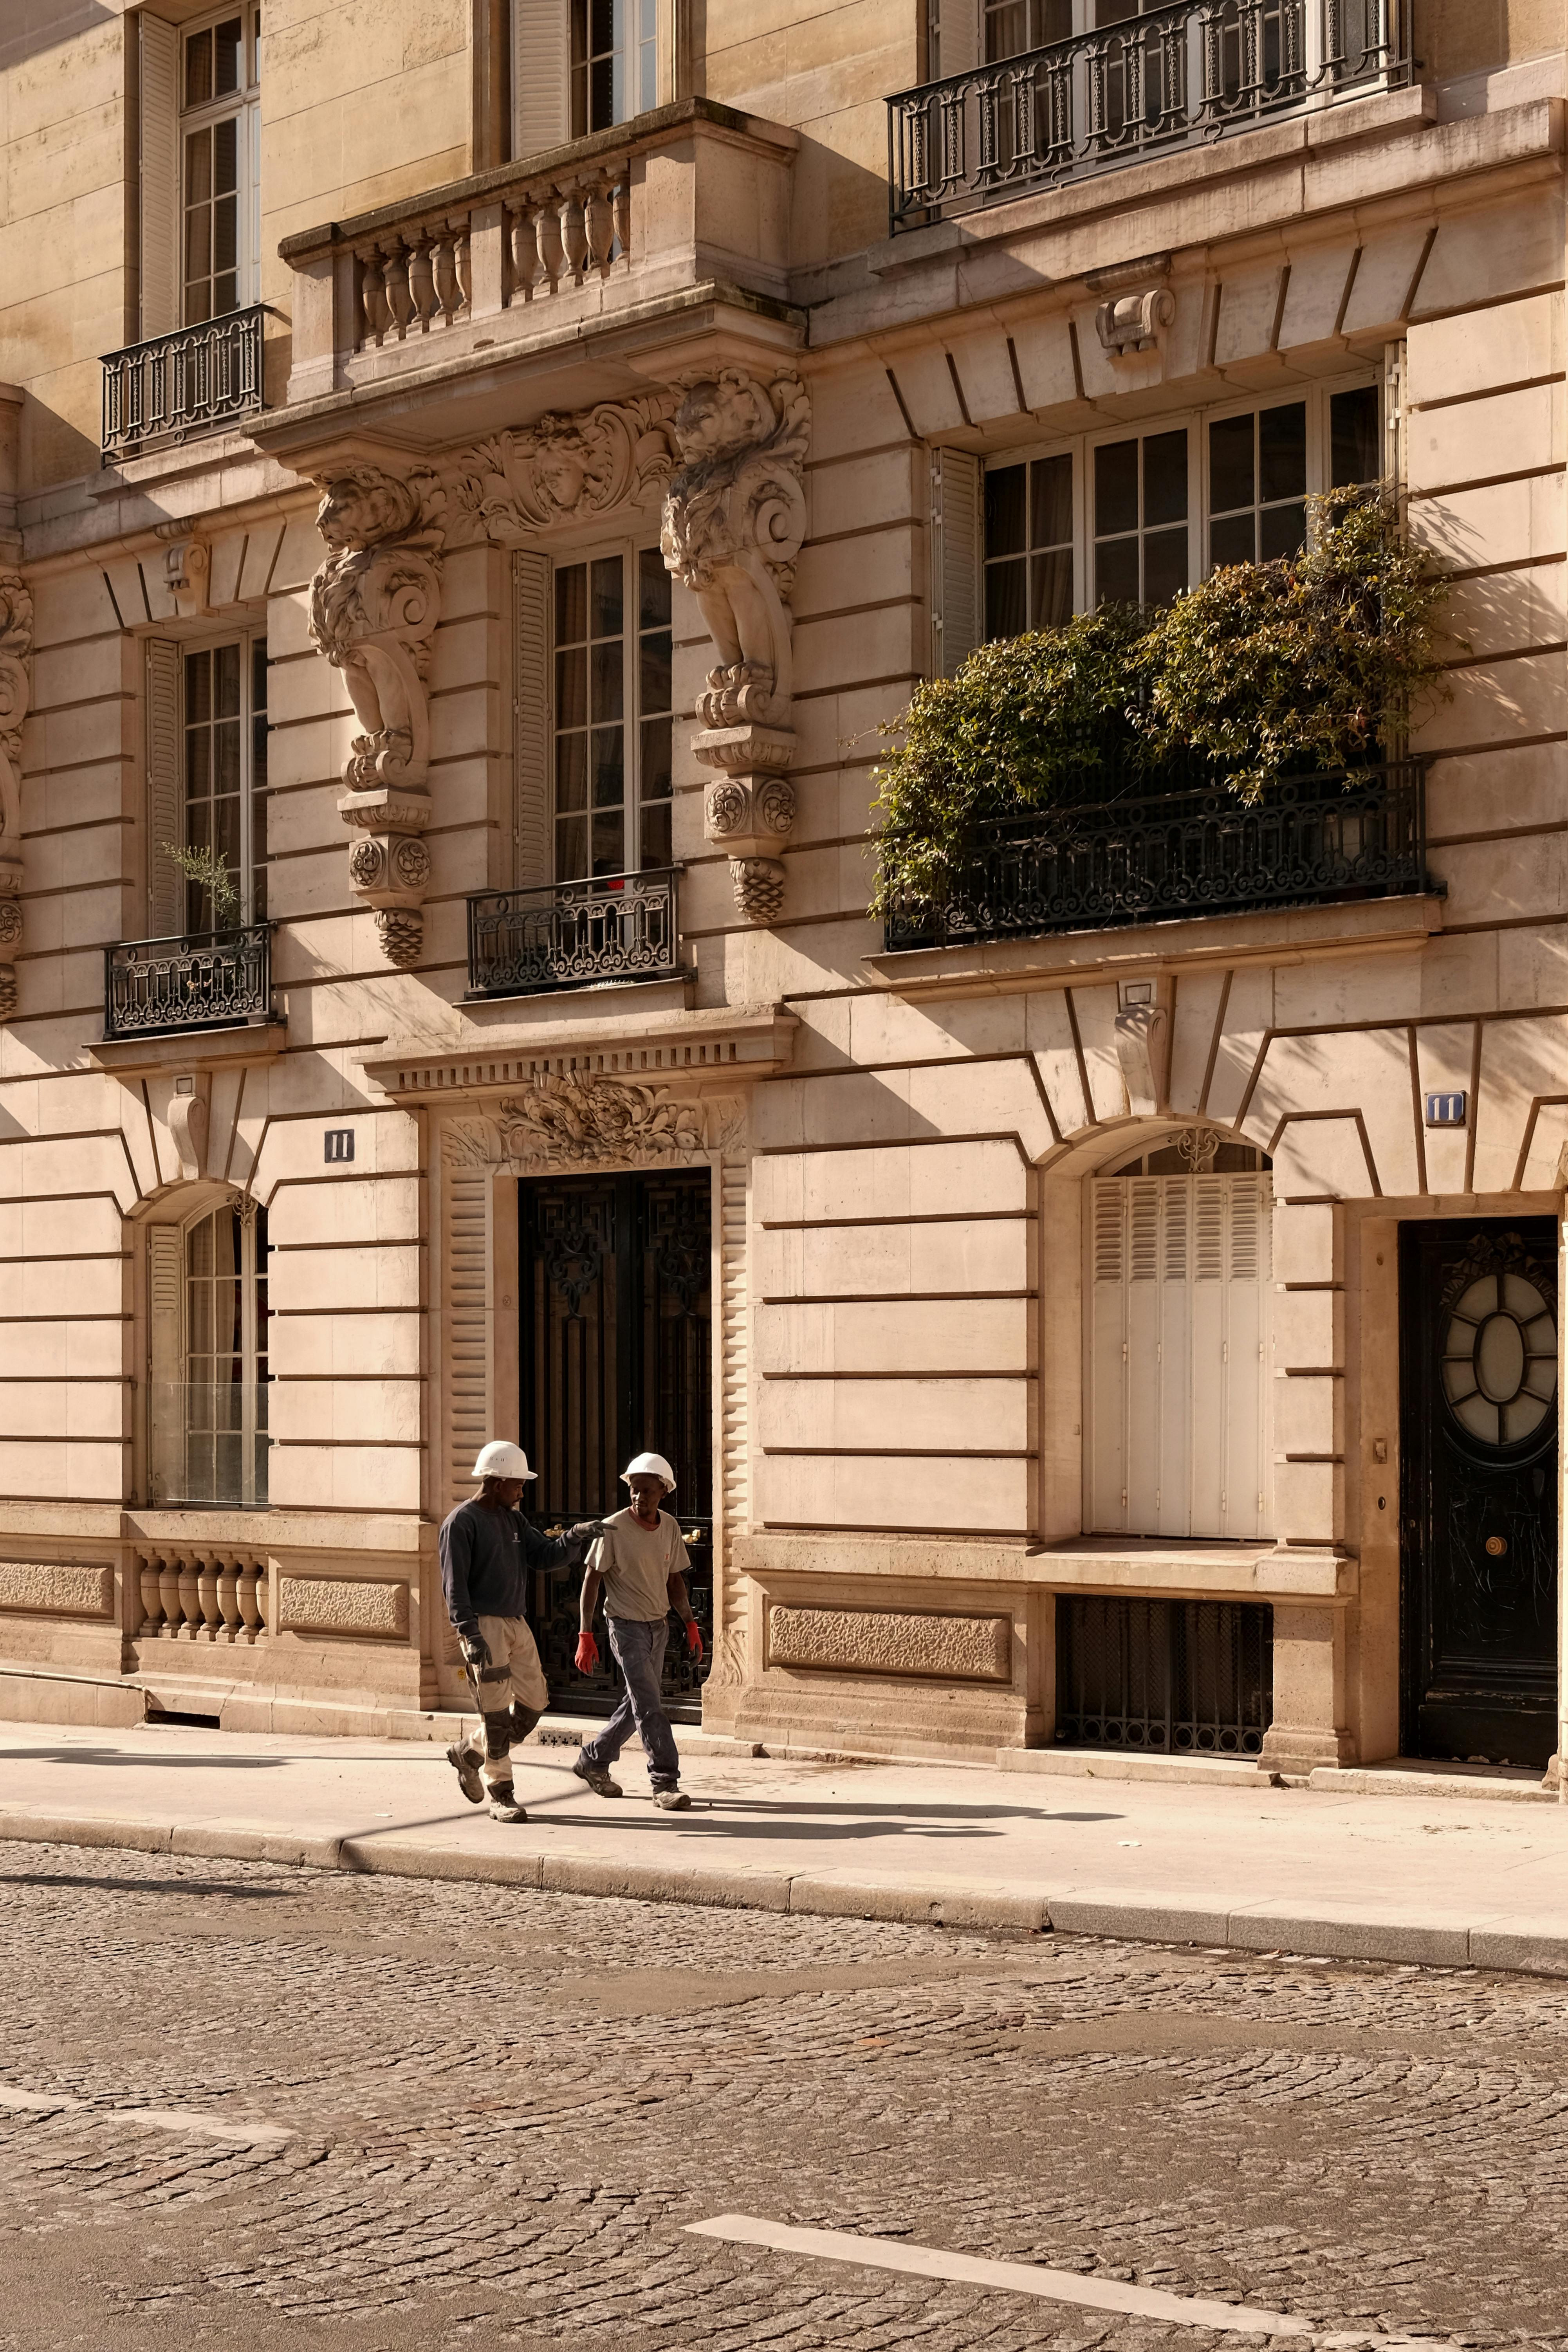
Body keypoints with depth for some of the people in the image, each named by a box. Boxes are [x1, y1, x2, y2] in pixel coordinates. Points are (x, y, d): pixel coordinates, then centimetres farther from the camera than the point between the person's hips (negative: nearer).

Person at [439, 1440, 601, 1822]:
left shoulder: (512, 1519, 15)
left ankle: (469, 1754, 26)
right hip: (484, 1624, -8)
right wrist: (471, 1635, -21)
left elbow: (545, 1556, 10)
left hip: (516, 1624, 8)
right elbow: (455, 1584, -14)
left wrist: (576, 1536, -9)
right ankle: (500, 1793, 3)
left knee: (534, 1703, 8)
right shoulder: (461, 1522, -9)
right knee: (497, 1712, -6)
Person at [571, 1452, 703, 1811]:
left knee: (638, 1702, 14)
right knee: (649, 1706, -12)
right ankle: (665, 1782, -11)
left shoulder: (669, 1527, 2)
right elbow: (591, 1582, -11)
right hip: (626, 1625, -6)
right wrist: (586, 1636, -16)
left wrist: (690, 1623, 6)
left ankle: (593, 1759, 30)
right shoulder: (614, 1529, -15)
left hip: (659, 1626, 6)